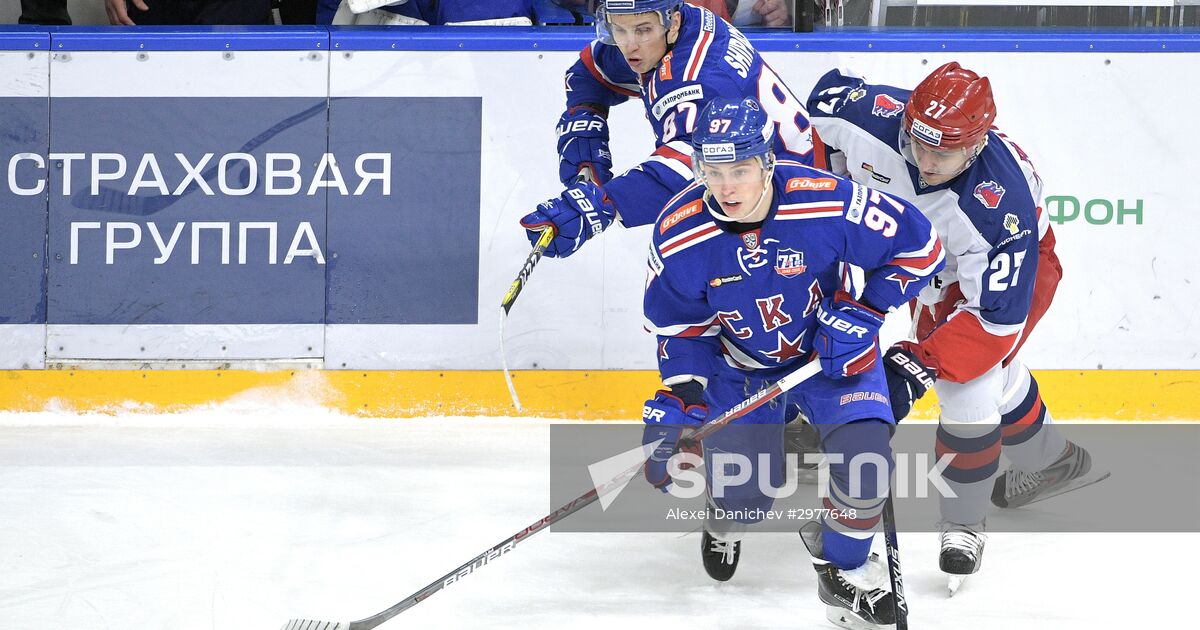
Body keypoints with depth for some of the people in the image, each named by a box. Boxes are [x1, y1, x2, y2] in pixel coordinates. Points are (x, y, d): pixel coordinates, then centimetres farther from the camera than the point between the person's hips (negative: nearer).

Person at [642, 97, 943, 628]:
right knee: (744, 494, -3)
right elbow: (679, 327, -7)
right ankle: (726, 522, 40)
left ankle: (845, 571, 5)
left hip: (831, 350, -1)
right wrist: (679, 400, -20)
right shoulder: (679, 236, -24)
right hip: (740, 364, 1)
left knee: (863, 450, -23)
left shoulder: (830, 205, -32)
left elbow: (918, 245, -17)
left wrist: (861, 313, -22)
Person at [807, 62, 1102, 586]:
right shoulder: (875, 118, -35)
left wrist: (918, 365, -44)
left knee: (969, 385, -18)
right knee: (989, 372, 21)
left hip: (1008, 266, -6)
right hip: (936, 257, 6)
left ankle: (964, 525, 2)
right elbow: (829, 91, -9)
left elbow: (998, 315, -39)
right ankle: (1048, 459, 48)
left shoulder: (1000, 203, -44)